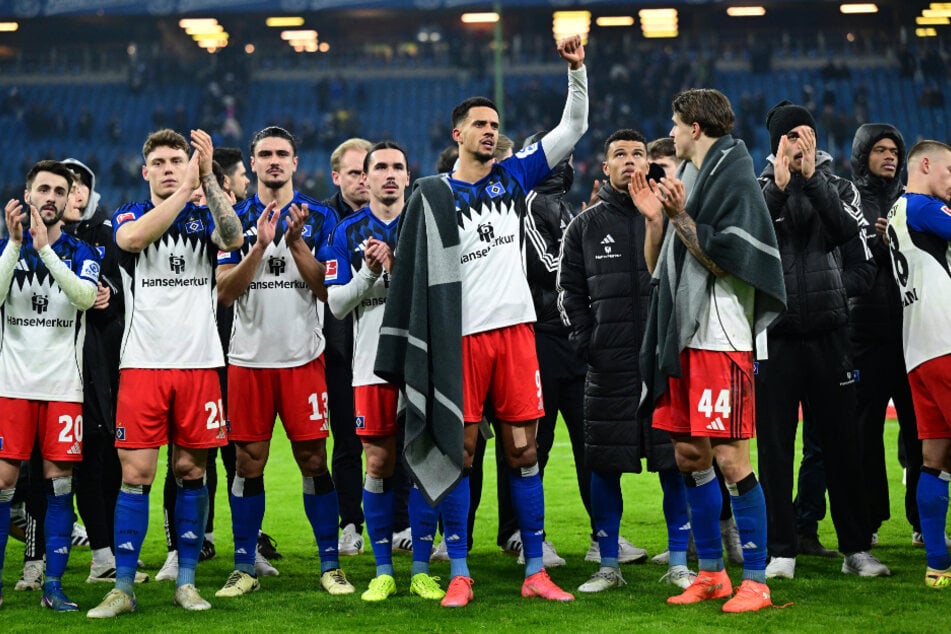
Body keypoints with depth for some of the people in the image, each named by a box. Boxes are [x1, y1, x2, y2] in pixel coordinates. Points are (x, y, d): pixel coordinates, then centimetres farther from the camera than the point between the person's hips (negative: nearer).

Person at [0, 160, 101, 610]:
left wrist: (45, 247, -23)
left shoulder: (80, 252, 6)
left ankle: (53, 585, 5)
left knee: (58, 481, 0)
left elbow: (85, 296, -16)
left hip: (63, 383, 0)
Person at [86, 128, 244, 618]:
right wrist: (186, 190, -22)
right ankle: (122, 588, 2)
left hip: (198, 362, 1)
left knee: (190, 471, 5)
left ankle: (186, 581, 14)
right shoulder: (128, 215, 8)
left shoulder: (204, 217, 10)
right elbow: (133, 237, -17)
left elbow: (233, 238, -13)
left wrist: (207, 177, -21)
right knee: (136, 474, -4)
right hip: (142, 363, -1)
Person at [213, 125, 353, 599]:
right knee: (248, 462, 4)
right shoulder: (235, 220, 7)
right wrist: (259, 245, -14)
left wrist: (296, 242, -14)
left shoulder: (318, 218, 4)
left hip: (303, 357, -1)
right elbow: (224, 293, -2)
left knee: (313, 460, -1)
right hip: (249, 358, 1)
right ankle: (244, 568, 12)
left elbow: (327, 290, -2)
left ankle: (330, 564, 8)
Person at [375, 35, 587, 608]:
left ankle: (536, 571, 10)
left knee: (524, 449, 4)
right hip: (460, 337, -3)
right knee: (459, 449, 0)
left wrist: (577, 70, 0)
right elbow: (416, 275, 0)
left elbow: (574, 128, 12)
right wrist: (405, 354, -4)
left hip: (515, 328, 3)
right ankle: (459, 574, 8)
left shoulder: (513, 177, 11)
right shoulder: (433, 193, 2)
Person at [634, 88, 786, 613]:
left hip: (721, 340, -9)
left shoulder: (735, 179, -6)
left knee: (730, 458, -10)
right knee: (688, 455, 10)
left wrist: (681, 217, -15)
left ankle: (755, 581, -3)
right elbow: (657, 268, 19)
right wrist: (654, 219, 5)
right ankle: (710, 573, 20)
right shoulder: (682, 181, 19)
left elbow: (725, 259, -16)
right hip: (681, 338, 9)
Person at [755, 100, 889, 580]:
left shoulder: (837, 186, 9)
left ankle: (856, 548, 13)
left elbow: (848, 230, -12)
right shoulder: (759, 189, 5)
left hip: (828, 329, 1)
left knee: (842, 442, 5)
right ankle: (781, 552, 9)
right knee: (775, 446, 2)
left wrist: (811, 177, -16)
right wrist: (780, 185, -17)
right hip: (774, 333, -1)